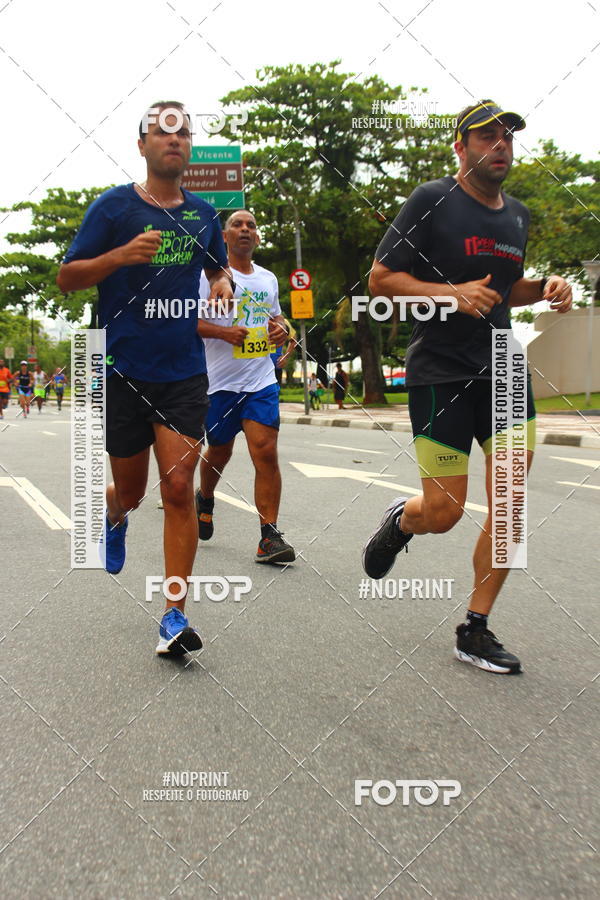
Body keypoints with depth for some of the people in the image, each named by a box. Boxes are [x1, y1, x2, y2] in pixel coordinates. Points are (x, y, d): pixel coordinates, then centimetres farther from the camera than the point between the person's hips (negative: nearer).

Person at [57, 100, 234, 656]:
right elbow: (66, 277, -1)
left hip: (184, 371, 2)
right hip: (122, 369, -1)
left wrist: (223, 283, 4)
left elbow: (219, 266, 28)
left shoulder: (202, 213, 11)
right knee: (130, 488, 9)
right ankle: (114, 514, 50)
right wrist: (121, 255, -18)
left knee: (179, 488, -9)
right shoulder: (113, 206, 1)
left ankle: (174, 616, 0)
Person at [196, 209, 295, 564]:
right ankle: (205, 499, 45)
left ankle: (270, 537, -8)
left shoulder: (268, 279, 15)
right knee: (220, 452, 12)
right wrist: (224, 332, -21)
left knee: (266, 452, -11)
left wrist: (281, 328, 6)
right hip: (220, 381, -2)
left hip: (261, 380, 3)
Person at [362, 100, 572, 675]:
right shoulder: (432, 201, -3)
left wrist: (545, 288, 7)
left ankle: (475, 632, 14)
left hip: (503, 369, 6)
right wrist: (454, 293, -18)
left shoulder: (518, 216, 16)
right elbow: (380, 278, -6)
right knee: (443, 512, -5)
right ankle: (400, 522, 33)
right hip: (440, 373, -6)